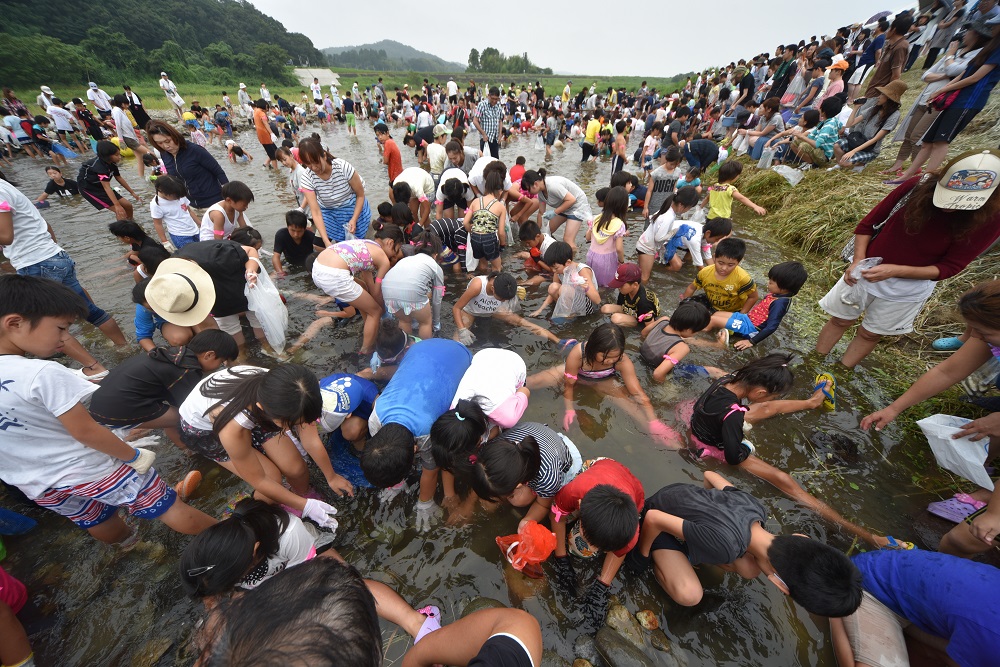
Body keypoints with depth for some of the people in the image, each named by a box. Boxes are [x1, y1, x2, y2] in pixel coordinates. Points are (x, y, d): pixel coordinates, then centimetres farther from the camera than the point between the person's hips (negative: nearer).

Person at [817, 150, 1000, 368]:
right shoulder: (917, 187, -16)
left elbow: (950, 267, -14)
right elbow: (867, 224, -7)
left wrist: (895, 271, -29)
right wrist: (858, 260, -20)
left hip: (911, 284, 0)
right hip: (866, 270, 0)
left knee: (871, 333, 13)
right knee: (841, 319, 10)